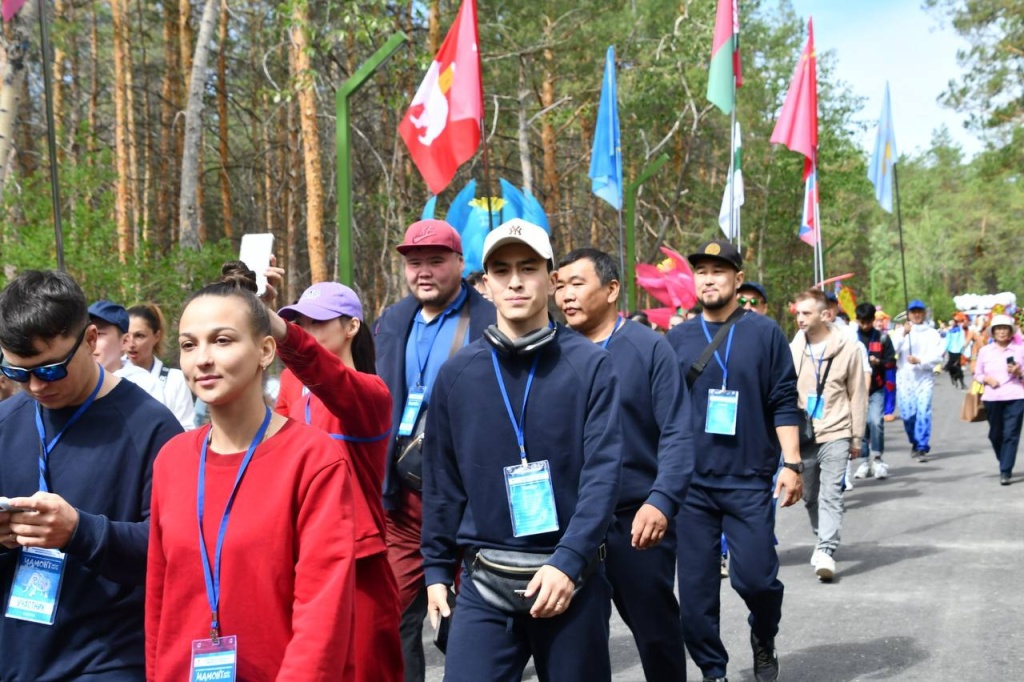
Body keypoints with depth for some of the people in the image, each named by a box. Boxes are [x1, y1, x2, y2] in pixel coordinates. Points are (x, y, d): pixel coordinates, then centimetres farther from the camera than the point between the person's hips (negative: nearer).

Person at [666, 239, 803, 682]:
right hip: (690, 483, 2)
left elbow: (784, 404, -1)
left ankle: (764, 641, 26)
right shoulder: (677, 339, 7)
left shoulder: (764, 333, 1)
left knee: (755, 577, -5)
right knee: (696, 587, 4)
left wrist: (791, 464, -8)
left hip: (750, 482, -2)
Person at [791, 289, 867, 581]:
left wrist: (857, 437, 3)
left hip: (835, 433, -3)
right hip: (803, 434, 4)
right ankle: (825, 542, 32)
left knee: (831, 494, -12)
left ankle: (826, 551, -16)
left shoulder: (847, 347, -3)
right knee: (810, 496, 13)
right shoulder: (794, 349, 3)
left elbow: (857, 394, 2)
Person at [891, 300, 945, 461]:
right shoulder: (901, 331, 8)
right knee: (907, 413, 2)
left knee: (923, 412, -13)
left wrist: (919, 360, -20)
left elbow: (937, 357, -5)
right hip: (904, 378, 1)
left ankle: (922, 448, -8)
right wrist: (903, 334, -21)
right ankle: (915, 442, 27)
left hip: (924, 378, -1)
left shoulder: (932, 333, 5)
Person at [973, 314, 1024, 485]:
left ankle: (1005, 472, -8)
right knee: (995, 435, 10)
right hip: (992, 398, 3)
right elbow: (977, 374, 13)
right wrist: (986, 379, -7)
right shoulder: (985, 351, 8)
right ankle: (1004, 464, 33)